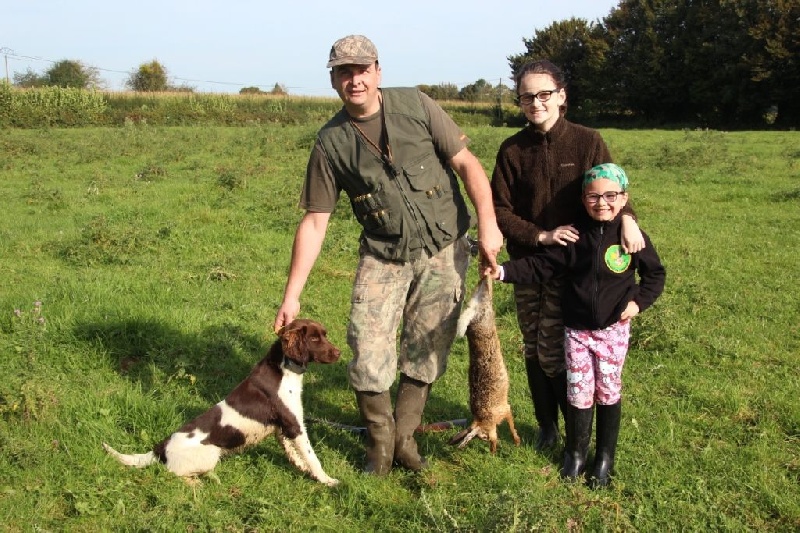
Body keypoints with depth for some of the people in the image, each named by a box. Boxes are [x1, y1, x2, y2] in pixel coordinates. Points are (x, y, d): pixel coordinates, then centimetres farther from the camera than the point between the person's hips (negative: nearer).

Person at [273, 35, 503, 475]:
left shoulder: (415, 106, -7)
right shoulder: (331, 142, -5)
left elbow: (466, 162, -5)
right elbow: (314, 221, -4)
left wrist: (488, 224, -16)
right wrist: (291, 295, -7)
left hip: (443, 252, 0)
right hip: (382, 256, 0)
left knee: (426, 352, 7)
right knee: (368, 352, -7)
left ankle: (404, 439, 25)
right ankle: (380, 444, 16)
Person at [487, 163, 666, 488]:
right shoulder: (574, 236, -5)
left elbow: (655, 273, 5)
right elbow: (541, 265, -5)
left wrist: (639, 302, -10)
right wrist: (504, 272, -17)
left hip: (614, 328, -1)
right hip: (577, 328, 1)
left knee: (609, 391, 8)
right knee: (579, 391, 4)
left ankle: (605, 457, 24)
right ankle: (576, 452, 24)